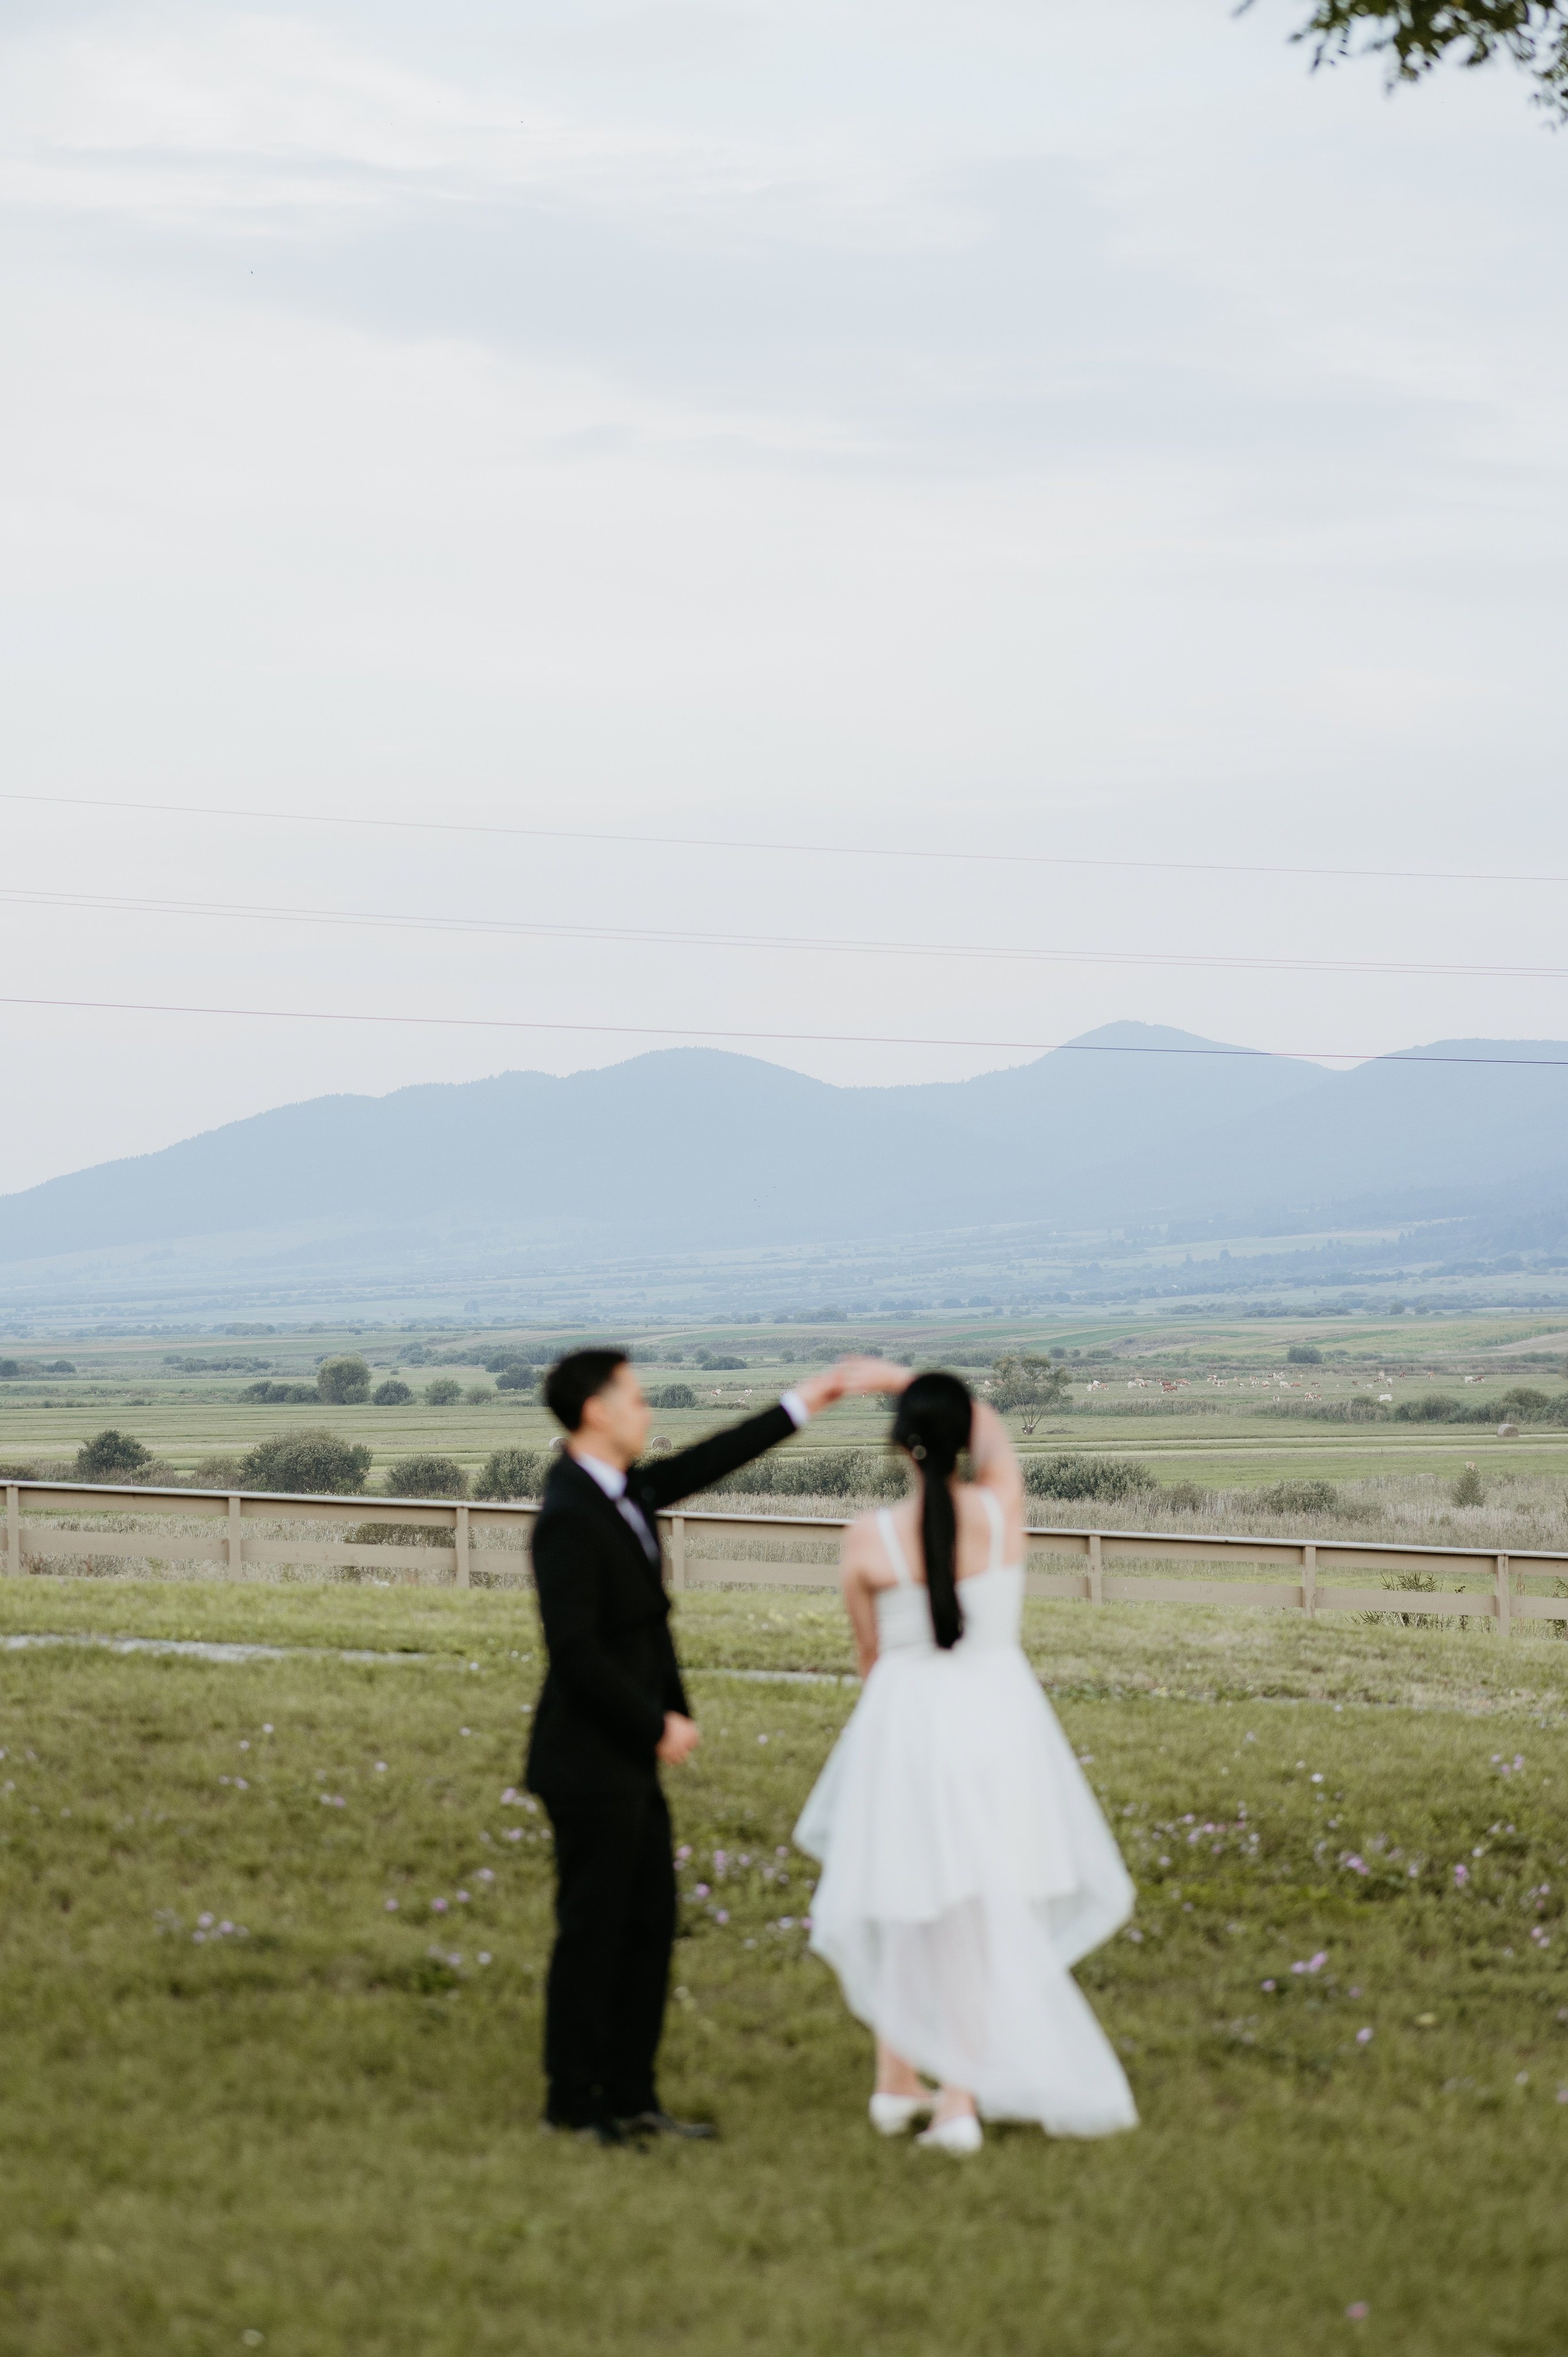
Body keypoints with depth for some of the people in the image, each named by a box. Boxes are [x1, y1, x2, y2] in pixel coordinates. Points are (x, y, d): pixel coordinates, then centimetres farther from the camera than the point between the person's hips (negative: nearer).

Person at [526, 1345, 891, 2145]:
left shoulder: (623, 1490, 7)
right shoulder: (568, 1518, -21)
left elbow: (707, 1464, 19)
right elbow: (575, 1651, -24)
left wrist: (806, 1402, 19)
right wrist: (658, 1727, -16)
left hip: (629, 1759, 9)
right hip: (591, 1764, -9)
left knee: (650, 1924, 12)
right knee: (592, 1930, 0)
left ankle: (630, 2095, 19)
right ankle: (572, 2102, 11)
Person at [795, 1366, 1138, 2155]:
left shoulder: (869, 1540, -13)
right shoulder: (1002, 1507, -11)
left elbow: (869, 1652, 3)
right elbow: (994, 1431, 13)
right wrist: (902, 1377, 21)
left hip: (905, 1717, -1)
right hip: (998, 1713, 1)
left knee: (905, 1903, 19)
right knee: (986, 1915, 10)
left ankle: (897, 2083, 27)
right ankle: (959, 2098, 8)